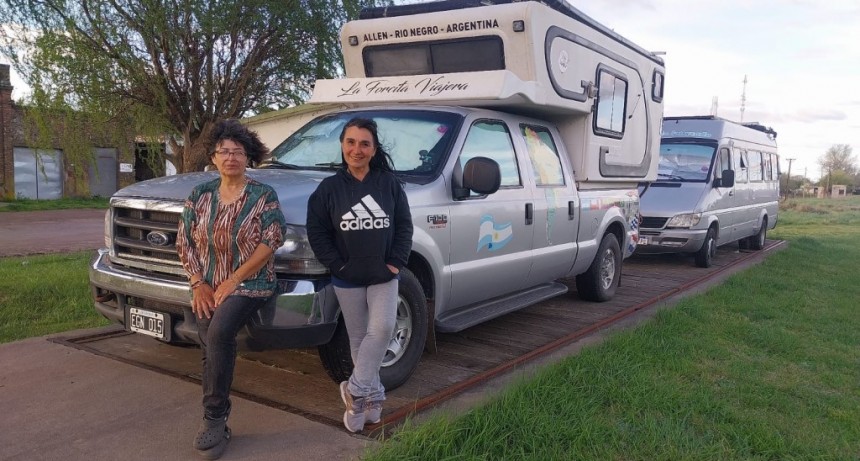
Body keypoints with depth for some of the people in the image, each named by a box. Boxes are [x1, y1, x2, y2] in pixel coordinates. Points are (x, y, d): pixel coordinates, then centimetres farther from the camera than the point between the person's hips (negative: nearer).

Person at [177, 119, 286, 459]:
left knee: (219, 333, -27)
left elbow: (271, 241, -13)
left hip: (250, 285, -5)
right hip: (207, 288, 5)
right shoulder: (200, 195, 8)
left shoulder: (264, 195, -4)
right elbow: (184, 242, 8)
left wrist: (233, 280, -16)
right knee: (211, 347, -2)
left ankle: (214, 418, -15)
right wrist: (198, 284, -4)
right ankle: (216, 423, 12)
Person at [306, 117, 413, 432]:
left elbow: (404, 226, 2)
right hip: (347, 280, 0)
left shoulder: (390, 184, 0)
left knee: (382, 329, -16)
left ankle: (356, 389, -1)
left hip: (384, 276, 0)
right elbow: (317, 232, -2)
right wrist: (337, 265, -9)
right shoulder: (329, 188, -2)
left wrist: (396, 262, -7)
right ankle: (372, 396, 21)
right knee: (359, 339, 8)